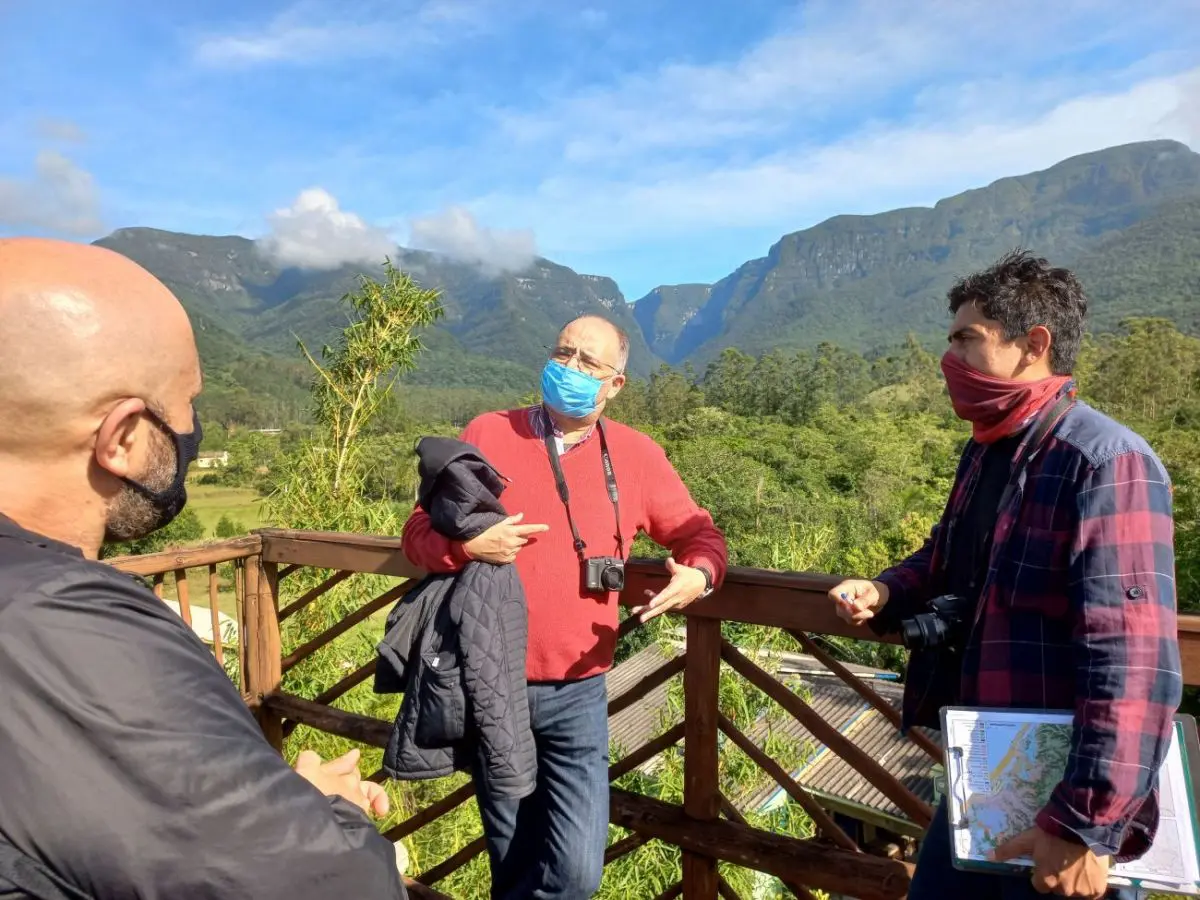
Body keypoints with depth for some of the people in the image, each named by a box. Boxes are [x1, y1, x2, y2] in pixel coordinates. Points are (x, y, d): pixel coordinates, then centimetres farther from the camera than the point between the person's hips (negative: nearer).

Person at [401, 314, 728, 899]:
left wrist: (700, 574, -13)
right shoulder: (489, 434, -2)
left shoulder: (636, 455, 0)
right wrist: (468, 546, -19)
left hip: (577, 696, 0)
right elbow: (419, 532, 2)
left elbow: (698, 532, 9)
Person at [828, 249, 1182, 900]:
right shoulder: (985, 453, 7)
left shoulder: (1106, 462, -21)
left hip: (1058, 806, -8)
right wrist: (885, 593, 1)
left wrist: (1085, 825, -26)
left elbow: (1134, 669, -27)